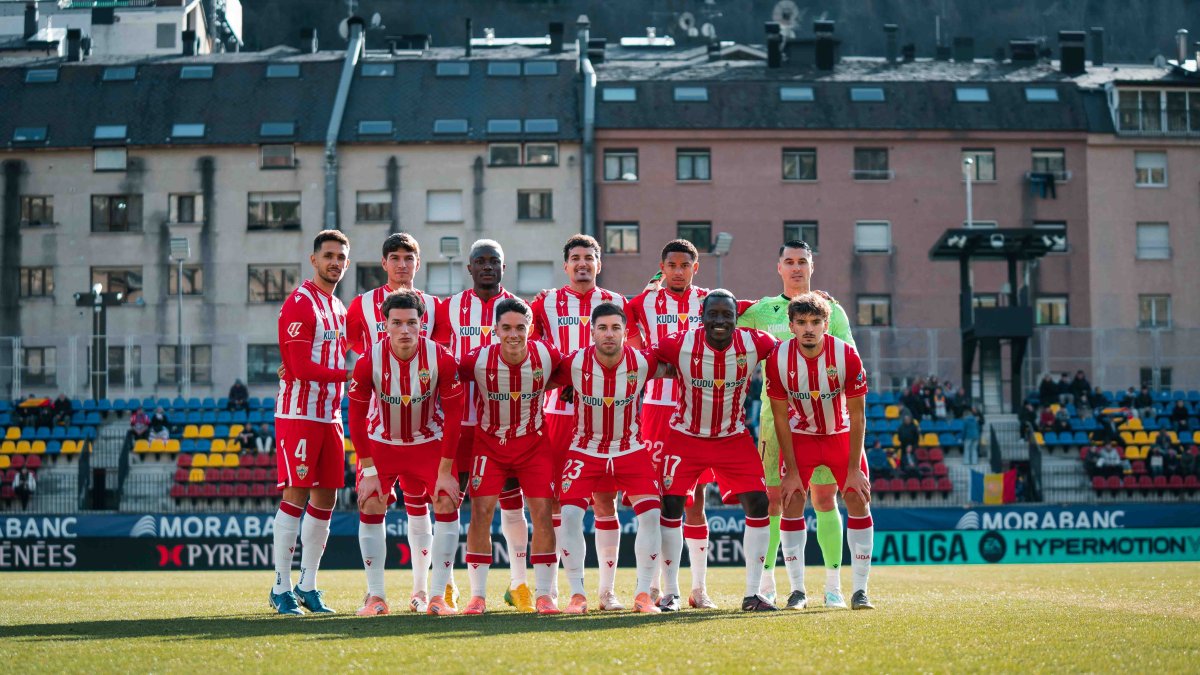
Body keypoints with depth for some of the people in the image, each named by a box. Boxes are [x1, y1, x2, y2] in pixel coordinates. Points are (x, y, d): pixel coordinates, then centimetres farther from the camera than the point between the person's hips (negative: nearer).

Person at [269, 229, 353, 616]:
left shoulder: (340, 309, 19)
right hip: (298, 413, -8)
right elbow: (301, 367, -16)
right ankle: (282, 588, -3)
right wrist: (347, 373, -15)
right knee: (296, 495, -9)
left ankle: (307, 587, 16)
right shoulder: (299, 304, -9)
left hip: (330, 415, 8)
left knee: (325, 499, 8)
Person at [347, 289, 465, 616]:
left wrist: (444, 471, -14)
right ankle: (375, 596, 2)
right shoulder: (369, 361, -22)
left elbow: (453, 416, -14)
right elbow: (356, 417, -12)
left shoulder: (441, 359, -23)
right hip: (381, 441, 0)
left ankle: (438, 596, -2)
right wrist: (369, 471, -13)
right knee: (370, 508, -11)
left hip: (429, 442, 0)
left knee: (447, 505, -12)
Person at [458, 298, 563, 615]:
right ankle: (477, 595, 1)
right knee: (481, 511, -9)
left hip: (533, 442, 1)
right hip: (489, 442, -1)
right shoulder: (478, 359, -20)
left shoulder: (547, 356, -16)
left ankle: (544, 594, 5)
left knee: (543, 512, -5)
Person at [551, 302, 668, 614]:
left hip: (631, 449, 1)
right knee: (570, 514, -17)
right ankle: (577, 594, -6)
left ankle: (643, 594, 0)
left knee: (650, 514, -12)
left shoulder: (643, 363, -15)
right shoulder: (574, 364, -18)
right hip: (586, 449, -1)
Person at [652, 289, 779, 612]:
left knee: (758, 504, -7)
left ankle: (752, 594, 4)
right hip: (686, 437, -1)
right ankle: (670, 593, 7)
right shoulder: (679, 344, -21)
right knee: (671, 505, -9)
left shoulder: (755, 343, -16)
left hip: (734, 437, 2)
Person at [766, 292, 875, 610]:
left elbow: (857, 416, -15)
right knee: (792, 503, -10)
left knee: (858, 500, -9)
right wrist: (791, 471, -12)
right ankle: (797, 590, -1)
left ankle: (860, 591, -3)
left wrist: (854, 468, -16)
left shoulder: (847, 356, -25)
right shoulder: (778, 359, -23)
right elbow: (781, 417, -12)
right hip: (800, 435, 0)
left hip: (842, 434, 0)